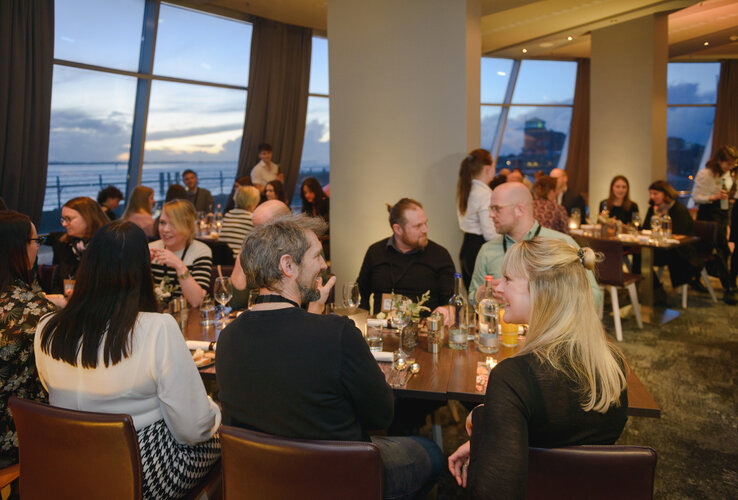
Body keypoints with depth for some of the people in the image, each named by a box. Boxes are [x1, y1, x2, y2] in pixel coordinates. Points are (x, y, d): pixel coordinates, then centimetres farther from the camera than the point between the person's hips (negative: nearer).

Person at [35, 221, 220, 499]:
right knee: (218, 434, 21)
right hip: (146, 477, -6)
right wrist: (214, 411, 1)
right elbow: (192, 429, -20)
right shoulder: (159, 330, -25)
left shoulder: (46, 332, -8)